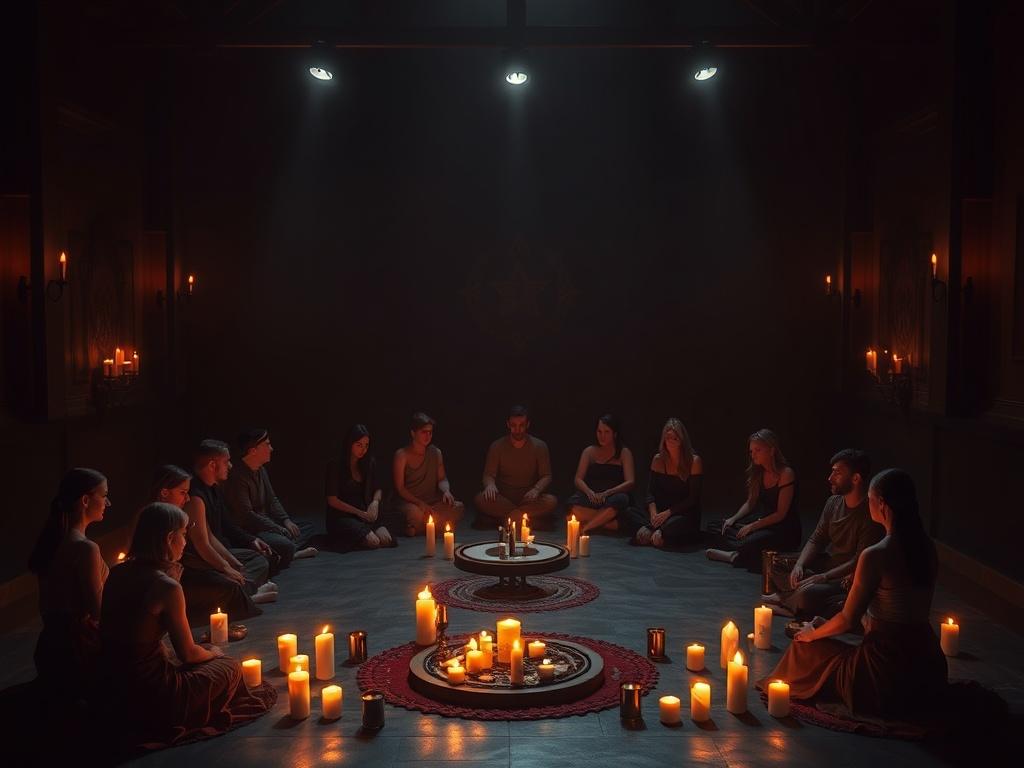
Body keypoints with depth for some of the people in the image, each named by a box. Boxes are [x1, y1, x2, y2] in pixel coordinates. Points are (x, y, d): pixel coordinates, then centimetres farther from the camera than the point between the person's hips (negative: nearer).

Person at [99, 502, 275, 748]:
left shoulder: (118, 573, 1)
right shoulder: (166, 586, -20)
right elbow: (187, 654, -11)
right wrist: (213, 653, 12)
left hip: (114, 690, 8)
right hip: (150, 697, -8)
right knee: (230, 668, 13)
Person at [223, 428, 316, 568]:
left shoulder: (261, 470, 10)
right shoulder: (238, 477, -20)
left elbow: (273, 500, 18)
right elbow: (247, 515, -22)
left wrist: (286, 520, 0)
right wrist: (279, 529, -18)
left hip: (265, 523, 10)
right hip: (247, 530, -10)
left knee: (306, 528, 12)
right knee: (286, 546, -33)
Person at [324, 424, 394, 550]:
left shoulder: (369, 464, 9)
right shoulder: (335, 465, -6)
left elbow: (377, 489, 22)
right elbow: (332, 500, -7)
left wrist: (375, 502, -2)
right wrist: (359, 512, -11)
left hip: (366, 515, 5)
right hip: (342, 516, -5)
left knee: (386, 539, -24)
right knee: (372, 541, -27)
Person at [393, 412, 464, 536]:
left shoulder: (435, 452, 9)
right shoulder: (402, 455, -5)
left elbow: (442, 479, 12)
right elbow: (400, 488, -8)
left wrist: (446, 491, -13)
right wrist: (420, 503, -22)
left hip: (432, 502, 6)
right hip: (409, 502, -6)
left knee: (458, 507, -23)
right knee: (416, 514, -41)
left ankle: (419, 528, -14)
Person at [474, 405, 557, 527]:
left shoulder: (539, 446, 1)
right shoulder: (497, 446, 2)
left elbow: (546, 476, -1)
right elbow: (489, 474, -2)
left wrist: (536, 489, -24)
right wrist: (490, 484, -27)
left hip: (528, 499, 0)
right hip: (503, 498, 0)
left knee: (551, 501, -31)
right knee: (480, 499, -31)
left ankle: (502, 517, -28)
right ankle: (532, 519, -27)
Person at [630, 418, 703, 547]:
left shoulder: (694, 461, -7)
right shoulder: (658, 460, 5)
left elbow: (693, 499, -10)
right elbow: (651, 492, 4)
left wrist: (668, 513, -18)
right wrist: (653, 513, -16)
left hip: (685, 514, -4)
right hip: (661, 514, 4)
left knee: (675, 524, -39)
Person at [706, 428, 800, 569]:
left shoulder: (786, 474, -16)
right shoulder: (758, 473, 7)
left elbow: (780, 514, -17)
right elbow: (750, 503, 13)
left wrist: (752, 526, -20)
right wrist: (734, 519, -4)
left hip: (785, 531, -8)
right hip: (763, 522, 8)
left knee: (752, 543, -35)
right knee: (724, 528, -10)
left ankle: (735, 556, -9)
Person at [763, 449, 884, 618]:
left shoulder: (870, 514, -20)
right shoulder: (833, 502, 5)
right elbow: (816, 540, 7)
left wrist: (823, 577, -25)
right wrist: (799, 565, -11)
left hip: (847, 579, -8)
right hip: (826, 564, 8)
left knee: (807, 595, -32)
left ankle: (784, 598, 0)